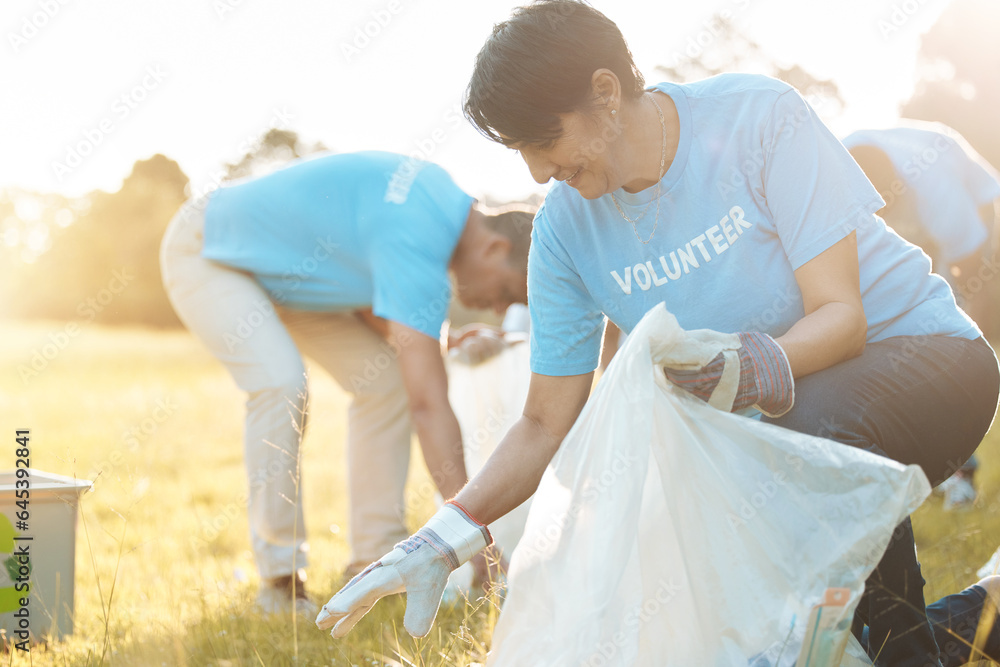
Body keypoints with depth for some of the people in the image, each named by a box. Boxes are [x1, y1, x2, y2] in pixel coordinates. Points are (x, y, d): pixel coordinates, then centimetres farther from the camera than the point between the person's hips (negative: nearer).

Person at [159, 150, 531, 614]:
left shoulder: (443, 194, -7)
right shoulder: (416, 248, -37)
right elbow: (429, 405, -40)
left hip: (279, 271, 9)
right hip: (204, 255, -9)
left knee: (386, 378, -1)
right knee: (282, 384, -30)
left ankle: (376, 558, 4)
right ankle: (279, 576, -17)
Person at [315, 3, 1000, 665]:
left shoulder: (757, 115, -20)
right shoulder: (565, 227, -8)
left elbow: (839, 312, -23)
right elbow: (547, 423, -6)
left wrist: (766, 366, -45)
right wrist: (445, 536, -20)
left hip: (922, 345, -6)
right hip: (773, 414, 6)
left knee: (817, 423, -38)